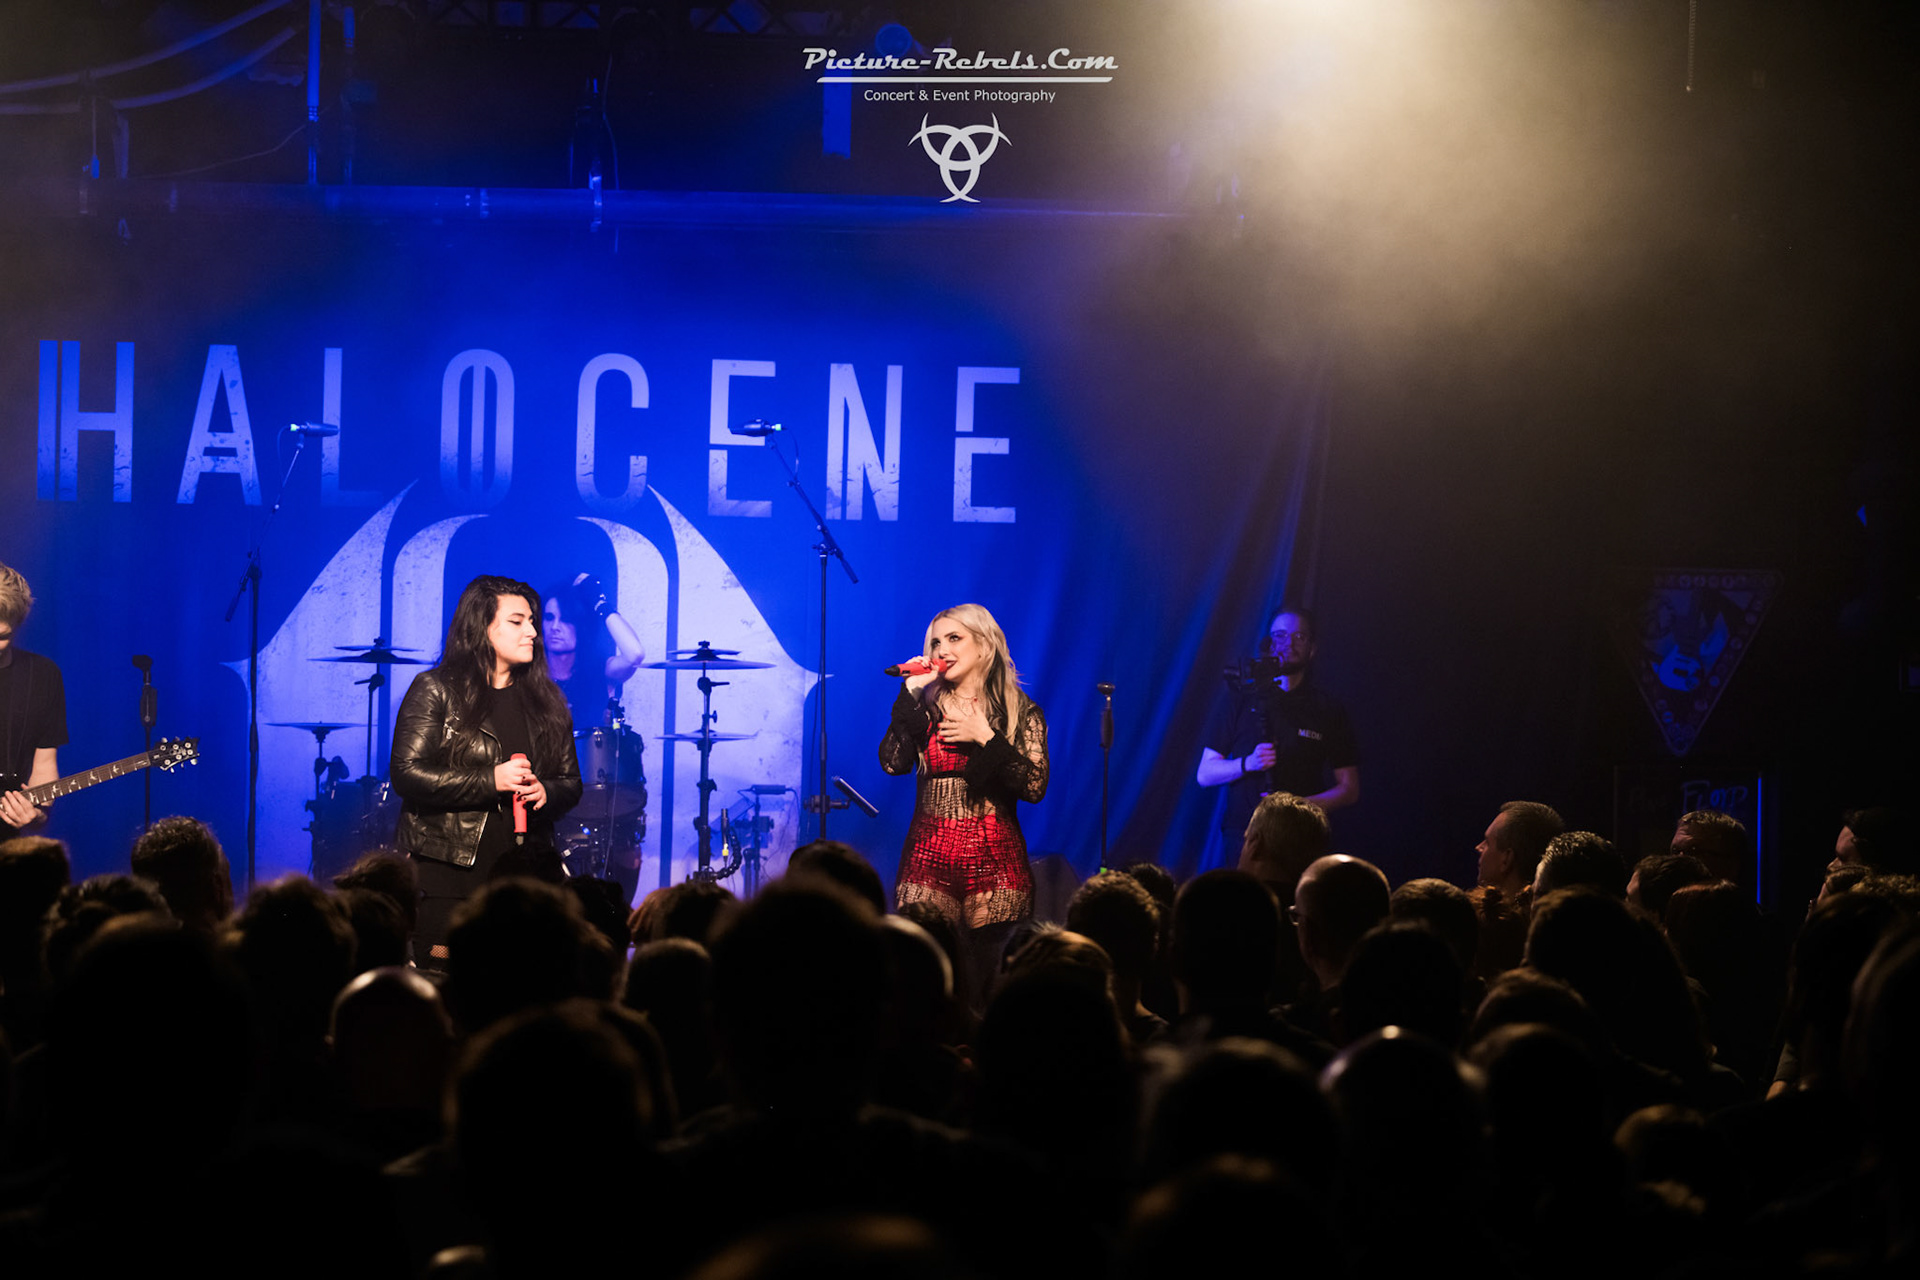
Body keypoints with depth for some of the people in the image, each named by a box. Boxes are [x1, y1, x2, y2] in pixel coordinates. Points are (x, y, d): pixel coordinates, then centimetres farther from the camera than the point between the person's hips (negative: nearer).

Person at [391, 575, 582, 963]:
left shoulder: (543, 700, 15)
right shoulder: (435, 691, 1)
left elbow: (571, 783, 18)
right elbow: (407, 774, -8)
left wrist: (545, 792, -7)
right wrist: (490, 781, -16)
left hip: (522, 870, 4)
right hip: (447, 870, -4)